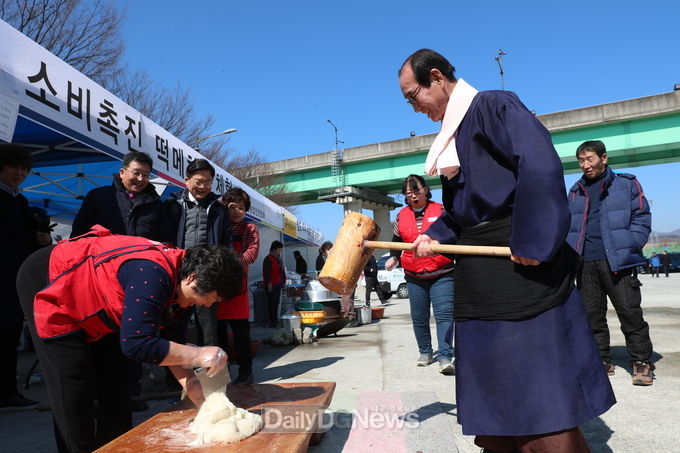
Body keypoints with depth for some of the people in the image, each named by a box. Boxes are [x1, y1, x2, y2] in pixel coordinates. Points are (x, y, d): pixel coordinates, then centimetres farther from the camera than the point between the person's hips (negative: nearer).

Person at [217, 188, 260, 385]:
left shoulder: (249, 229, 8)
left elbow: (251, 254, -7)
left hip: (237, 285, -2)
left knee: (241, 331, 0)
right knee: (217, 330, 10)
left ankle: (245, 371, 11)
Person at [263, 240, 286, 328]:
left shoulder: (278, 258, 17)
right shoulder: (268, 259, -10)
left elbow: (282, 271, 23)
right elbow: (266, 273, -16)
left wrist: (283, 281, 19)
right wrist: (269, 283, -20)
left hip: (278, 284, 9)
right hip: (271, 285, -9)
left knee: (276, 302, 14)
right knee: (272, 303, -7)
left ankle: (275, 320, 23)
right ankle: (272, 321, -4)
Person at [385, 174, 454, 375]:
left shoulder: (441, 210, -1)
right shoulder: (401, 216, 8)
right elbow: (397, 242, 17)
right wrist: (393, 257, 0)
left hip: (442, 274, -3)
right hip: (414, 277, 4)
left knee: (444, 314, -12)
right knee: (419, 318, 11)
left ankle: (445, 356, -8)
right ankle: (425, 352, 28)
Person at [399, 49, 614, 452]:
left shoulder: (494, 105, -7)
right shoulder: (452, 133, 18)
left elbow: (541, 168, -20)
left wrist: (531, 241, -23)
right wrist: (436, 236, 7)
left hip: (519, 265, -9)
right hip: (478, 273, 9)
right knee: (491, 380, 13)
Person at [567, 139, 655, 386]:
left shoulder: (626, 184, 6)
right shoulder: (575, 191, 16)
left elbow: (641, 218, 2)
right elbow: (568, 225, 18)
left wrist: (629, 247, -10)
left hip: (617, 261, -4)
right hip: (585, 262, 4)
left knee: (630, 312, -2)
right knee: (591, 314, 7)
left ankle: (641, 361, 12)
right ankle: (601, 360, 19)